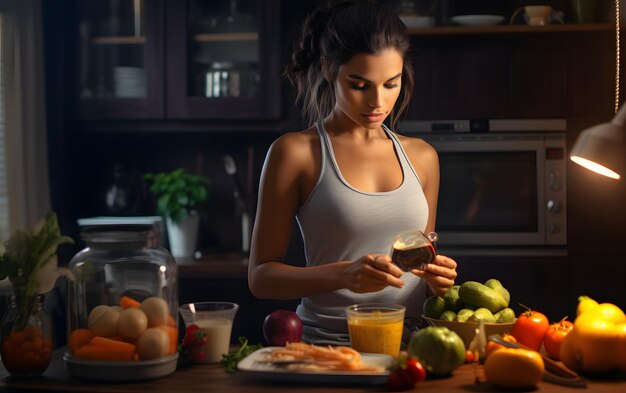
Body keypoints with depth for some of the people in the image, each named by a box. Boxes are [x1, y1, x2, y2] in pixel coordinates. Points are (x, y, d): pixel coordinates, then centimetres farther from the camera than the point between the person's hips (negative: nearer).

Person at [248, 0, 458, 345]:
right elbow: (260, 276, -1)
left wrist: (437, 278, 0)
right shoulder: (295, 153, 0)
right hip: (327, 343, -4)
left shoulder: (421, 157, 13)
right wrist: (343, 275, -16)